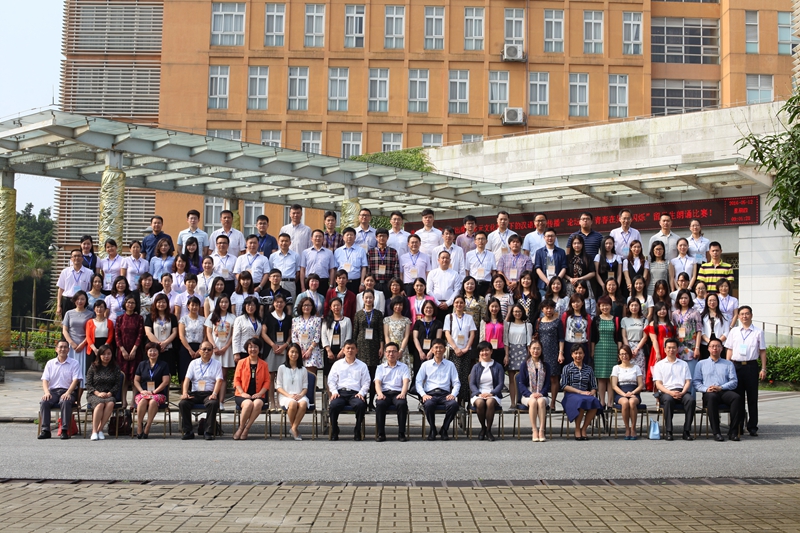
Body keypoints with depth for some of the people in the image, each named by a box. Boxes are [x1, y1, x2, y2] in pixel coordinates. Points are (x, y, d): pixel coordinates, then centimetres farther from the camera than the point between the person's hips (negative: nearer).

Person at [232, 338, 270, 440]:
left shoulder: (264, 364, 12)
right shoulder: (241, 362, 10)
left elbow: (267, 381, 9)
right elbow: (236, 379, 6)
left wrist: (260, 393, -8)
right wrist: (242, 393, -9)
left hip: (258, 395, 1)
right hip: (242, 395, -1)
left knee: (258, 404, -35)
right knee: (248, 404, -35)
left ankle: (246, 429, -23)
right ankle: (241, 428, -17)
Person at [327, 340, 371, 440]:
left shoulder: (362, 366, 19)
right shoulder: (337, 364, 22)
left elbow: (366, 382, 12)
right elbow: (331, 380, 16)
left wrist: (361, 393, -6)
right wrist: (334, 392, -2)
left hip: (355, 393, -1)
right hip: (340, 392, 1)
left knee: (361, 405, -36)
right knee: (333, 405, -33)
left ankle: (357, 432, -18)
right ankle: (334, 432, -14)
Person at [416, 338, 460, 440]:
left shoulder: (450, 365, 18)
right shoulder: (425, 365, 17)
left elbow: (456, 382, 12)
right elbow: (418, 382, 9)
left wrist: (453, 394, -8)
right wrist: (423, 394, -9)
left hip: (445, 394, 1)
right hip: (430, 394, -1)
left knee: (454, 404, -34)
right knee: (428, 404, -37)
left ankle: (444, 430, -12)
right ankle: (432, 429, -11)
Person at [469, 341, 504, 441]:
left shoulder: (498, 367, 12)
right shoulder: (476, 367, 15)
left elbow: (500, 384, 3)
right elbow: (472, 384, 6)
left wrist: (491, 393, -14)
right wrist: (479, 394, -13)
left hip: (493, 394, -1)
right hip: (478, 394, 1)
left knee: (490, 402, -37)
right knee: (480, 403, -35)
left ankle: (488, 430, -23)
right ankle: (483, 428, -13)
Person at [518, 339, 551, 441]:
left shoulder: (545, 366, 13)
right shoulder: (524, 365, 8)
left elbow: (548, 383, 8)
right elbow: (521, 384, 1)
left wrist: (541, 393, -12)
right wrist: (531, 394, -15)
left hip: (541, 395, 1)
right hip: (527, 395, -1)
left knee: (541, 401, -34)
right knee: (533, 402, -35)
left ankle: (541, 431, -37)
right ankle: (534, 431, -35)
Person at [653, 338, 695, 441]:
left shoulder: (683, 364, 23)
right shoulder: (659, 365, 16)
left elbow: (688, 381, 13)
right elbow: (658, 384, 4)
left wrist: (682, 392, -9)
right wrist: (670, 392, -14)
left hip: (681, 391, 2)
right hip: (666, 391, -2)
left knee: (690, 400, -32)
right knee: (668, 400, -37)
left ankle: (687, 431, -29)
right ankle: (668, 431, -34)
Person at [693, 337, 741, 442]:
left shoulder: (728, 364, 23)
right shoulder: (701, 364, 22)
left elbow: (734, 382, 10)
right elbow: (695, 382, 11)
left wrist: (721, 387, -8)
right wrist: (706, 389, -9)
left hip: (725, 391, 1)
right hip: (709, 393, -1)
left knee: (737, 398, -33)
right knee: (712, 397, -39)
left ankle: (733, 432, -31)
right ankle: (716, 432, -39)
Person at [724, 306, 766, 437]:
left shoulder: (758, 332, 6)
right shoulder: (734, 331, 10)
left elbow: (762, 351, 7)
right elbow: (729, 350, 11)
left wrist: (763, 369, 2)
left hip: (751, 366, -1)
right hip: (736, 366, 1)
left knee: (752, 397, 3)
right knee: (737, 397, 4)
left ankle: (752, 427, 10)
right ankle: (738, 426, 11)